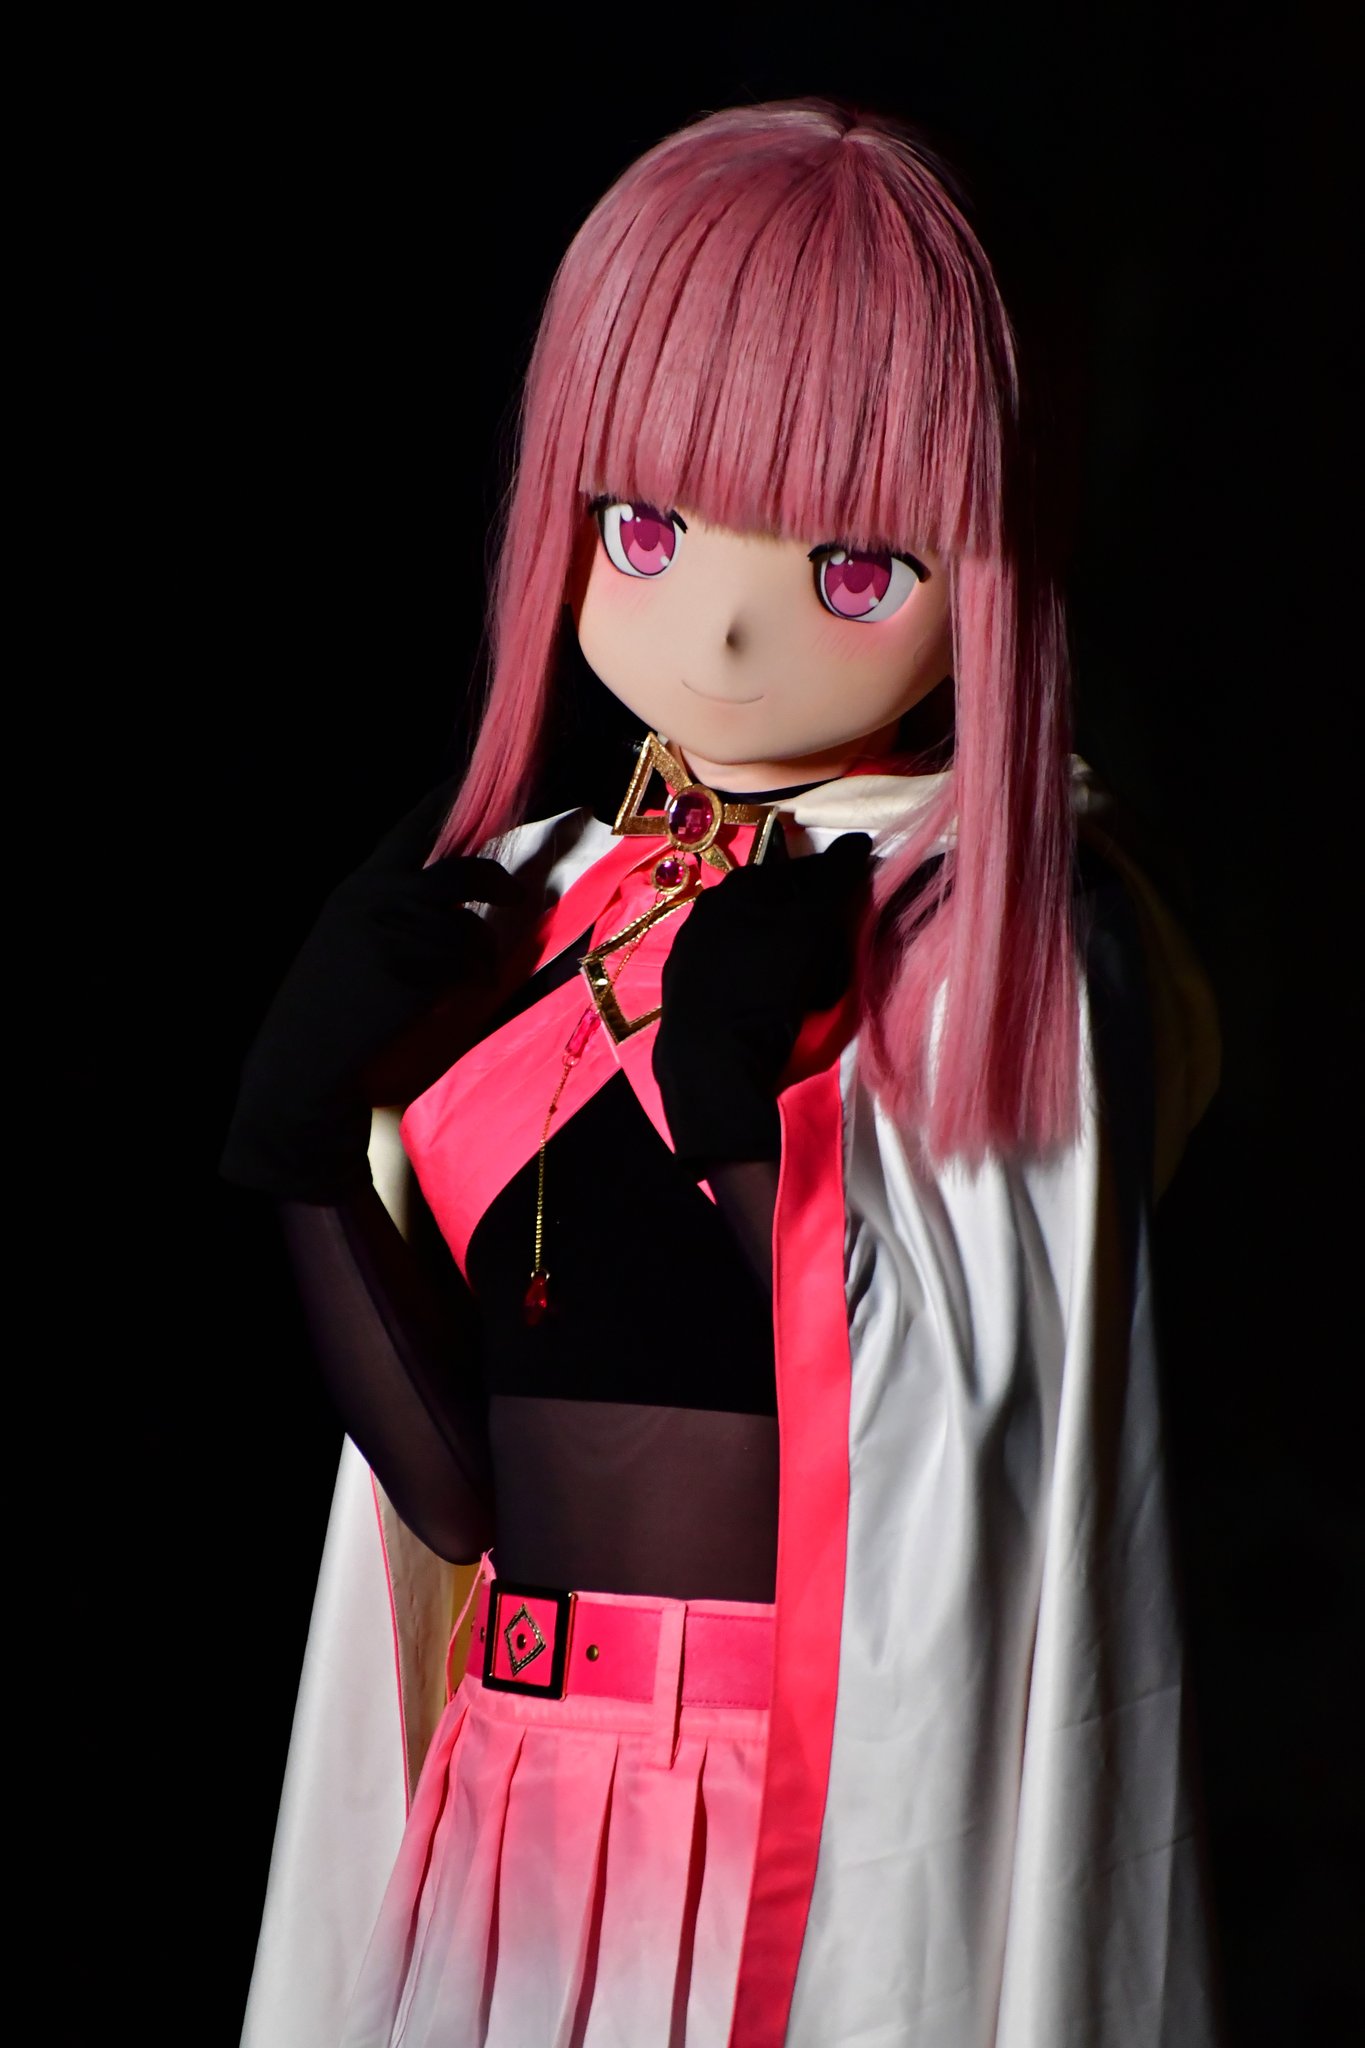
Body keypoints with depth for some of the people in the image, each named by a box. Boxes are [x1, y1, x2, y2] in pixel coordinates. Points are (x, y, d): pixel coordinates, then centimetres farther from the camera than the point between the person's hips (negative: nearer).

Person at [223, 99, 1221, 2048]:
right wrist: (307, 1143, -8)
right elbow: (453, 1481, 3)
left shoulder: (1017, 929, -9)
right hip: (517, 1804, 4)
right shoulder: (512, 903, 5)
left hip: (855, 1825, -4)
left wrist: (754, 1123, -24)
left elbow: (969, 1481, -16)